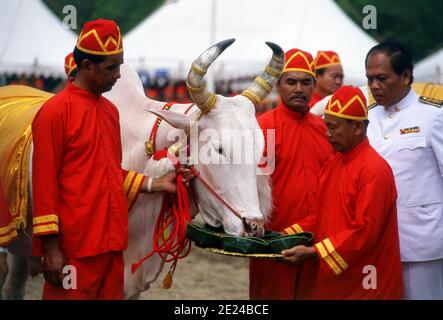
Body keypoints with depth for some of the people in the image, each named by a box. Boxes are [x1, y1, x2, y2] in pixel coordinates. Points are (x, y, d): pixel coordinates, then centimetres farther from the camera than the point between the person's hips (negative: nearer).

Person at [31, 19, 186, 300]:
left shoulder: (110, 110, 14)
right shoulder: (55, 111, -9)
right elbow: (45, 182, -12)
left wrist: (156, 184, 9)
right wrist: (50, 248, -15)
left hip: (112, 242, 7)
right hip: (73, 248, -7)